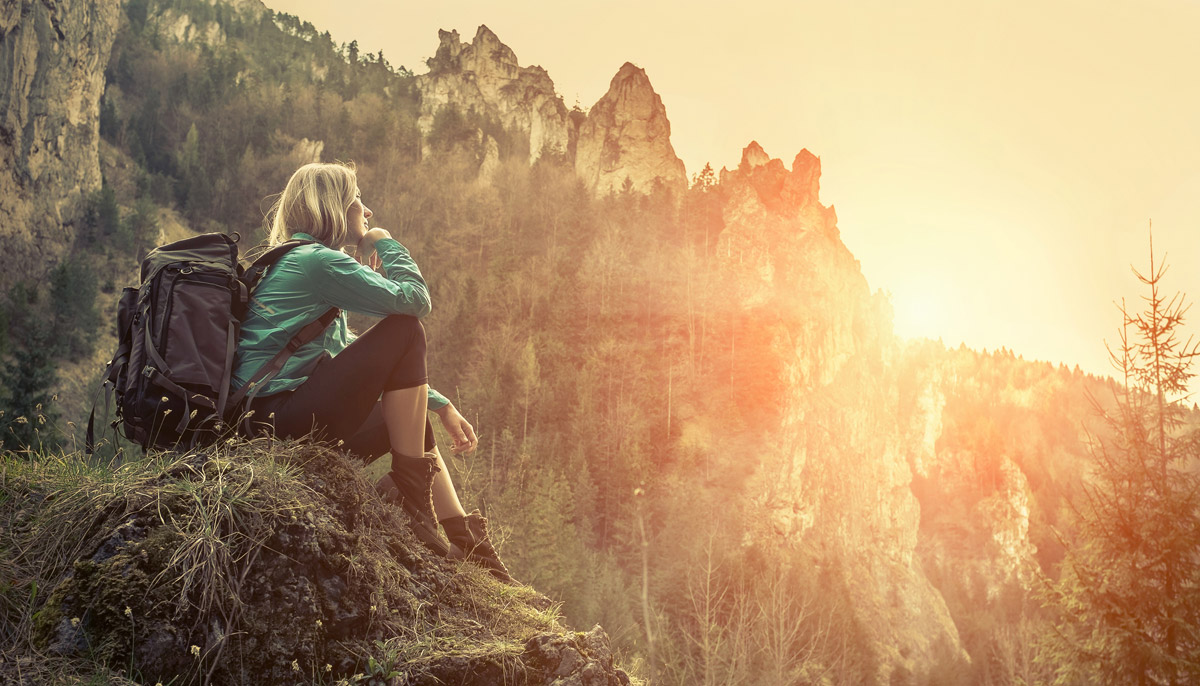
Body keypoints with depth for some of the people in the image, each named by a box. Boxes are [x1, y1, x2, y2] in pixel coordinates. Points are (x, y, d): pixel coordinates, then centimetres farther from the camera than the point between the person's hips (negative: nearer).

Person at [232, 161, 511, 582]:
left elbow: (360, 359, 24)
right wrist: (386, 244, 7)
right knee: (405, 332, -12)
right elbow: (414, 300, -13)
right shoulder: (318, 261, -9)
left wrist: (441, 407, 19)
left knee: (412, 416, 19)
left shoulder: (302, 261, 24)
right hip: (280, 417, -11)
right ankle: (411, 493, -10)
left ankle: (468, 543, 14)